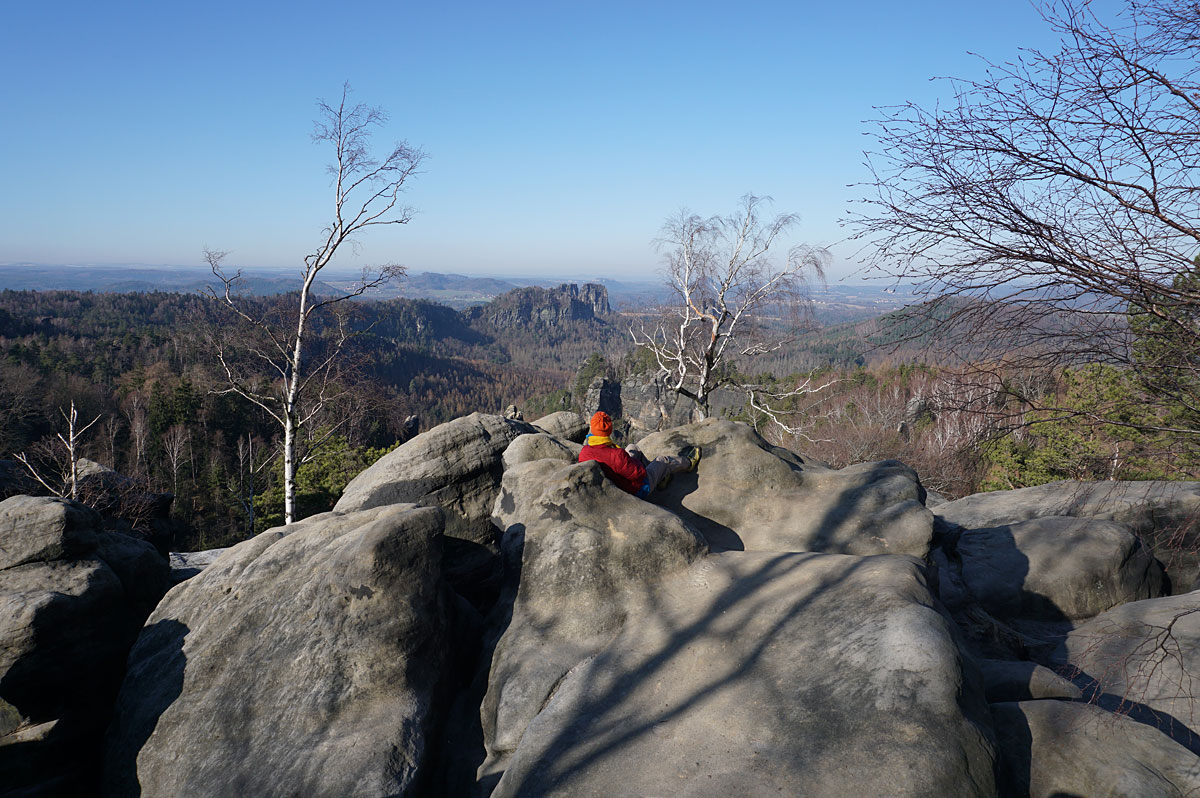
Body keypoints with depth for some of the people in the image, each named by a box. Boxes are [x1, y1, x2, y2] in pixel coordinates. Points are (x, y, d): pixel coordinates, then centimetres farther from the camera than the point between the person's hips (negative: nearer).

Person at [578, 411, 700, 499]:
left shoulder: (584, 452, -20)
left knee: (633, 449, 21)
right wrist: (634, 461, -9)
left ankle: (660, 478, 36)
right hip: (638, 490, -6)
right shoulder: (617, 455, -40)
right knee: (663, 460, 16)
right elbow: (640, 473, -27)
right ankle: (688, 462, 50)